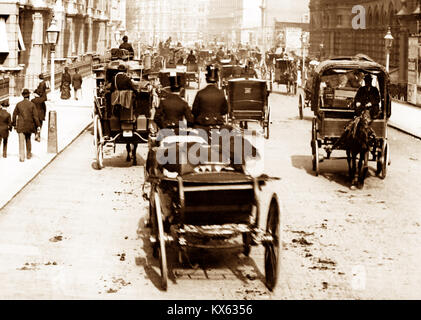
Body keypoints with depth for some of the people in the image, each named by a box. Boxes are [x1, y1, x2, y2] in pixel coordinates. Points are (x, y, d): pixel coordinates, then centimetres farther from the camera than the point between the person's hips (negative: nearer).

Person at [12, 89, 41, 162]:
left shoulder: (18, 104, -2)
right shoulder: (32, 104, -6)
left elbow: (14, 115, 4)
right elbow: (35, 116, -8)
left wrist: (14, 124, 17)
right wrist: (37, 126, -3)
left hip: (20, 126, -1)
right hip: (29, 125, 1)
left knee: (21, 141, -2)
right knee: (28, 140, 20)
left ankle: (21, 157, -12)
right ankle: (28, 154, 31)